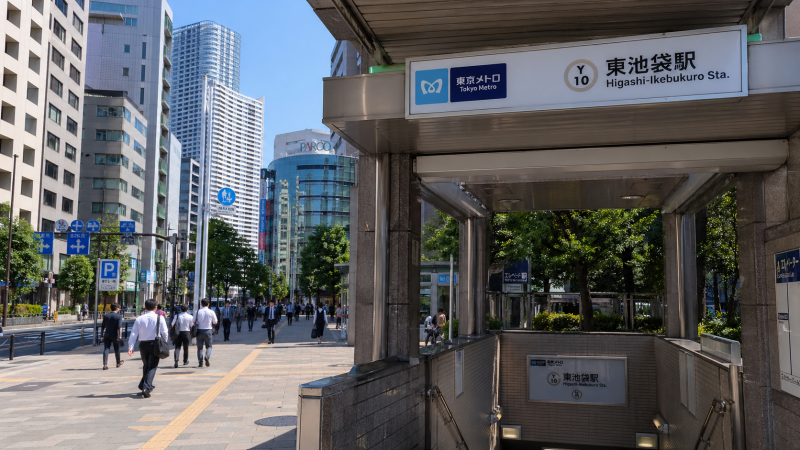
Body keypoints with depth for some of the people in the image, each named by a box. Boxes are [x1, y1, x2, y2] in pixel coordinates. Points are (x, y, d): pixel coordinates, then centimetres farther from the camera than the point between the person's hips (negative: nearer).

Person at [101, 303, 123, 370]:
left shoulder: (106, 316, 4)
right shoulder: (119, 316, -7)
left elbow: (102, 326, 10)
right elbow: (120, 327, -16)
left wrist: (101, 334, 20)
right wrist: (120, 335, -17)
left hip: (107, 335, 2)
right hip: (115, 335, -2)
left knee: (106, 349, -2)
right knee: (116, 349, 15)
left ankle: (105, 364, -14)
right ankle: (118, 363, 32)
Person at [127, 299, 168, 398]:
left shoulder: (139, 319, 3)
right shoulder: (159, 318, -3)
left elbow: (133, 334, -1)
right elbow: (164, 333, -2)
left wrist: (130, 347, 0)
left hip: (143, 344, 3)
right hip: (155, 344, -3)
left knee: (146, 366, 20)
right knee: (152, 367, -2)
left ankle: (144, 386, 30)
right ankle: (146, 387, -17)